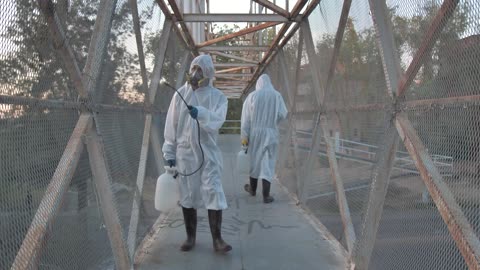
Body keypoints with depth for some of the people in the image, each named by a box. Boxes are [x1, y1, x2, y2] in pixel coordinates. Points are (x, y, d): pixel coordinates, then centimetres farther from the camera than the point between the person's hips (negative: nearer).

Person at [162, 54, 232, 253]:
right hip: (185, 152, 2)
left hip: (208, 152, -1)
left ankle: (217, 239, 7)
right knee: (187, 195, 8)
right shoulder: (180, 94, 4)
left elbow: (216, 120, -18)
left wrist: (200, 113, -38)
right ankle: (190, 237, 23)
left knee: (213, 193, -4)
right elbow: (171, 125, 4)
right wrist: (169, 153, 1)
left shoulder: (218, 97, 0)